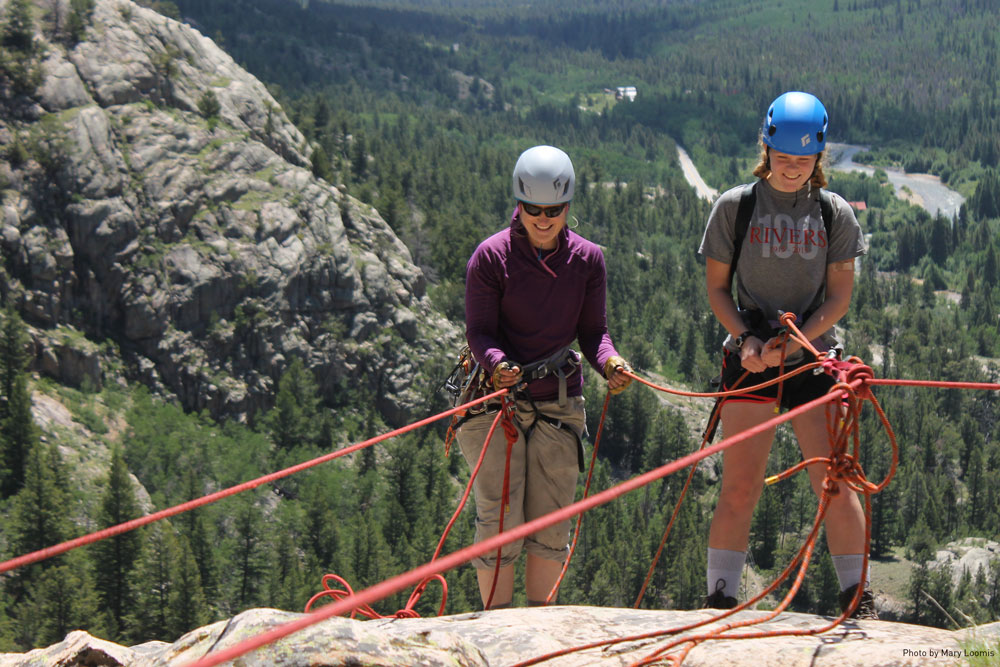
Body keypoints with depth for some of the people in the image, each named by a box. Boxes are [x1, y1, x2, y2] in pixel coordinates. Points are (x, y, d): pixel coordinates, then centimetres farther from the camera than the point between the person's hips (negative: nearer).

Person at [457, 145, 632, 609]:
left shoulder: (587, 258, 3)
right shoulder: (491, 256, -7)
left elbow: (591, 330, 4)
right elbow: (479, 331, -8)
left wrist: (608, 361, -18)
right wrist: (497, 363, -30)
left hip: (560, 403, 3)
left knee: (551, 521, 6)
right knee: (501, 521, -3)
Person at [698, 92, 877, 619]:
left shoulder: (834, 213, 6)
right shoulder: (734, 206, 3)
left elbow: (840, 295, 2)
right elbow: (716, 287, 6)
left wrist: (793, 342, -12)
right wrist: (746, 339, -11)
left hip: (814, 358, 1)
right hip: (750, 360, -1)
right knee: (739, 487, -4)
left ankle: (858, 600, 6)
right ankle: (719, 600, 4)